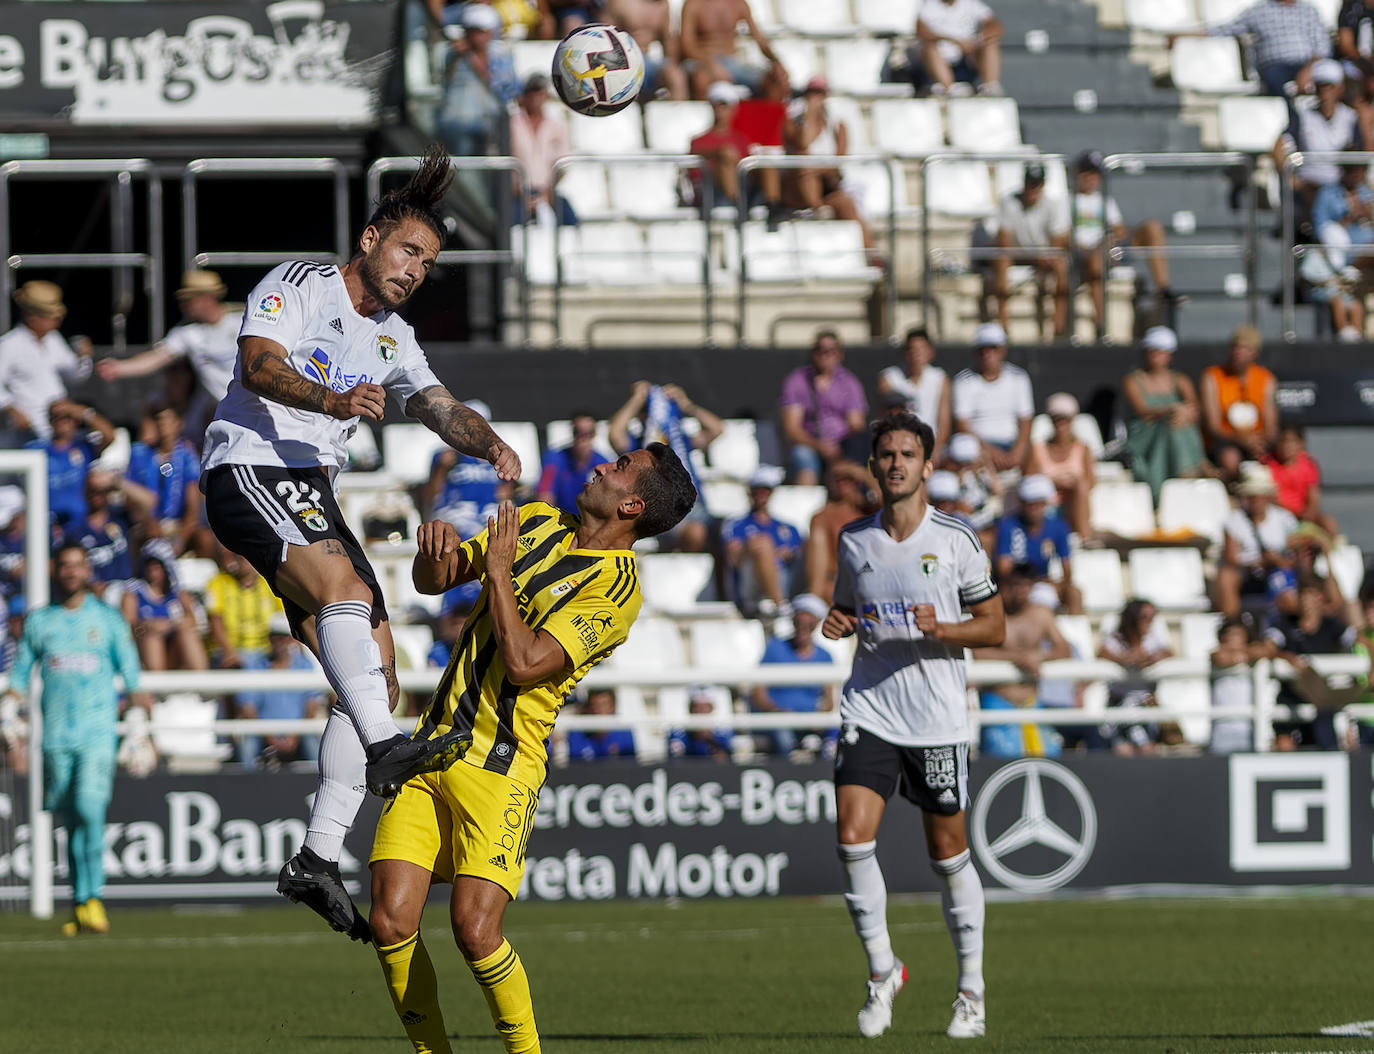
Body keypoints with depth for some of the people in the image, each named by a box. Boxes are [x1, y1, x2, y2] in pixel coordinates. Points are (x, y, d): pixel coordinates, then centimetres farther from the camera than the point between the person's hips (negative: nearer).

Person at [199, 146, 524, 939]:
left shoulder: (393, 338, 23)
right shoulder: (299, 285, 0)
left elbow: (441, 409, 11)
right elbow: (259, 364, -17)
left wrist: (488, 443, -13)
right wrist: (333, 400, -36)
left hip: (314, 498, 8)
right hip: (251, 468, -8)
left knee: (378, 681, 0)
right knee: (343, 583, -35)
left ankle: (319, 860, 1)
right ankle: (384, 750, -52)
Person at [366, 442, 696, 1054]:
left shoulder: (617, 589, -9)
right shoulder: (537, 522, 13)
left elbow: (524, 662, -19)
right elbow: (432, 581, 20)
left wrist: (499, 571, -9)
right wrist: (435, 556, -4)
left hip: (501, 764, -6)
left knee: (475, 931, -19)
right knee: (391, 922, -7)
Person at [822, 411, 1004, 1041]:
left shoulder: (956, 541, -3)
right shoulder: (853, 540, 6)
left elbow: (994, 627, 1)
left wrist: (939, 628, -16)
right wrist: (838, 623, -2)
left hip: (938, 719, -2)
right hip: (869, 710, 2)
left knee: (948, 852, 4)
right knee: (853, 835, -15)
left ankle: (971, 989, 18)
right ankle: (881, 970, 2)